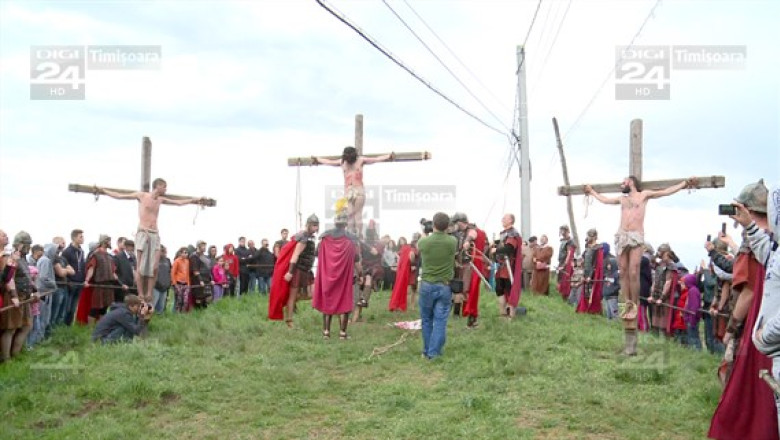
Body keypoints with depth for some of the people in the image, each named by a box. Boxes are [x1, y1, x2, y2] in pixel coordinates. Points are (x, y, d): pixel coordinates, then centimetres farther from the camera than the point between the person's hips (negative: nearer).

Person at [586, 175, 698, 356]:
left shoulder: (644, 195, 12)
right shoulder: (622, 199, 24)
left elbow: (666, 192, 10)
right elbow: (604, 200, 38)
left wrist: (685, 183, 4)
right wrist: (592, 191, 47)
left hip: (636, 237, -4)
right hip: (621, 237, 5)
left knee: (633, 273, -13)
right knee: (623, 273, -2)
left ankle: (635, 305, -8)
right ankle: (627, 304, 1)